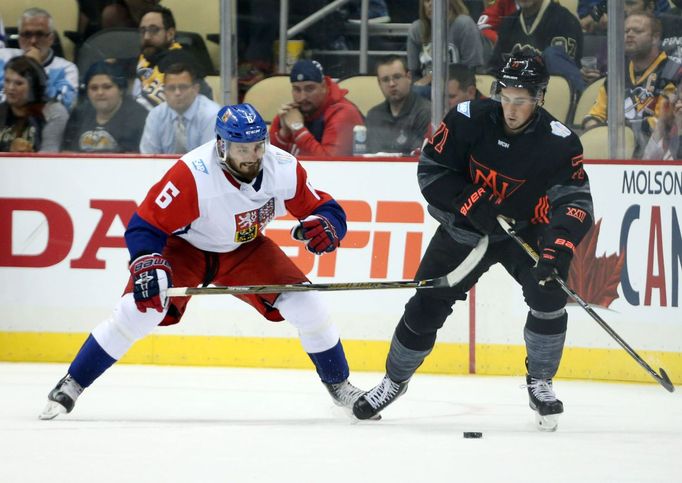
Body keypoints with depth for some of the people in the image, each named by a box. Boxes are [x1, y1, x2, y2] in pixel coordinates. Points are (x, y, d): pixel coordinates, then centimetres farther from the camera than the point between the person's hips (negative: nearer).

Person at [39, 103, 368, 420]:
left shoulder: (284, 169, -23)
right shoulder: (191, 175, -35)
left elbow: (328, 210, -13)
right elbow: (145, 225, -31)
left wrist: (323, 225, -37)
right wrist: (147, 266, -48)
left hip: (245, 249, 4)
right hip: (186, 246, -4)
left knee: (307, 305, -9)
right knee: (139, 309, -22)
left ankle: (340, 386, 14)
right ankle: (71, 385, -6)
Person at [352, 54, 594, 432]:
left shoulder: (559, 142, -22)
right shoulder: (470, 120, -19)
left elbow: (575, 202, -28)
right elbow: (431, 169, -11)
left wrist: (558, 252, -44)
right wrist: (474, 203, -24)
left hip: (525, 230, -1)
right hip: (464, 228, 1)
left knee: (549, 294, -24)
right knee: (426, 308, 0)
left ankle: (540, 382, -4)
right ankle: (395, 379, 26)